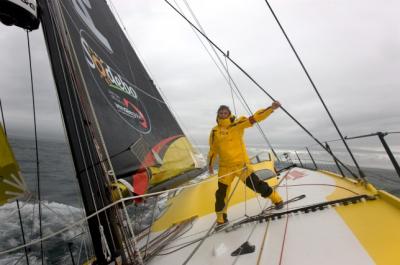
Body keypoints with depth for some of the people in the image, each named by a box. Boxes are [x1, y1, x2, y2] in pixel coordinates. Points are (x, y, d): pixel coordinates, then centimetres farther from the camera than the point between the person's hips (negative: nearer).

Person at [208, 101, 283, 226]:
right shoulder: (215, 131, 2)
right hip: (225, 167, 3)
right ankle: (221, 217, 30)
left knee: (256, 184, 1)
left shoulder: (237, 124, -6)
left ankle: (276, 199, 29)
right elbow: (213, 149, 12)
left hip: (241, 163, -2)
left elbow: (255, 117, -12)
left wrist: (271, 108, -21)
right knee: (222, 192, 8)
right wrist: (210, 164, 17)